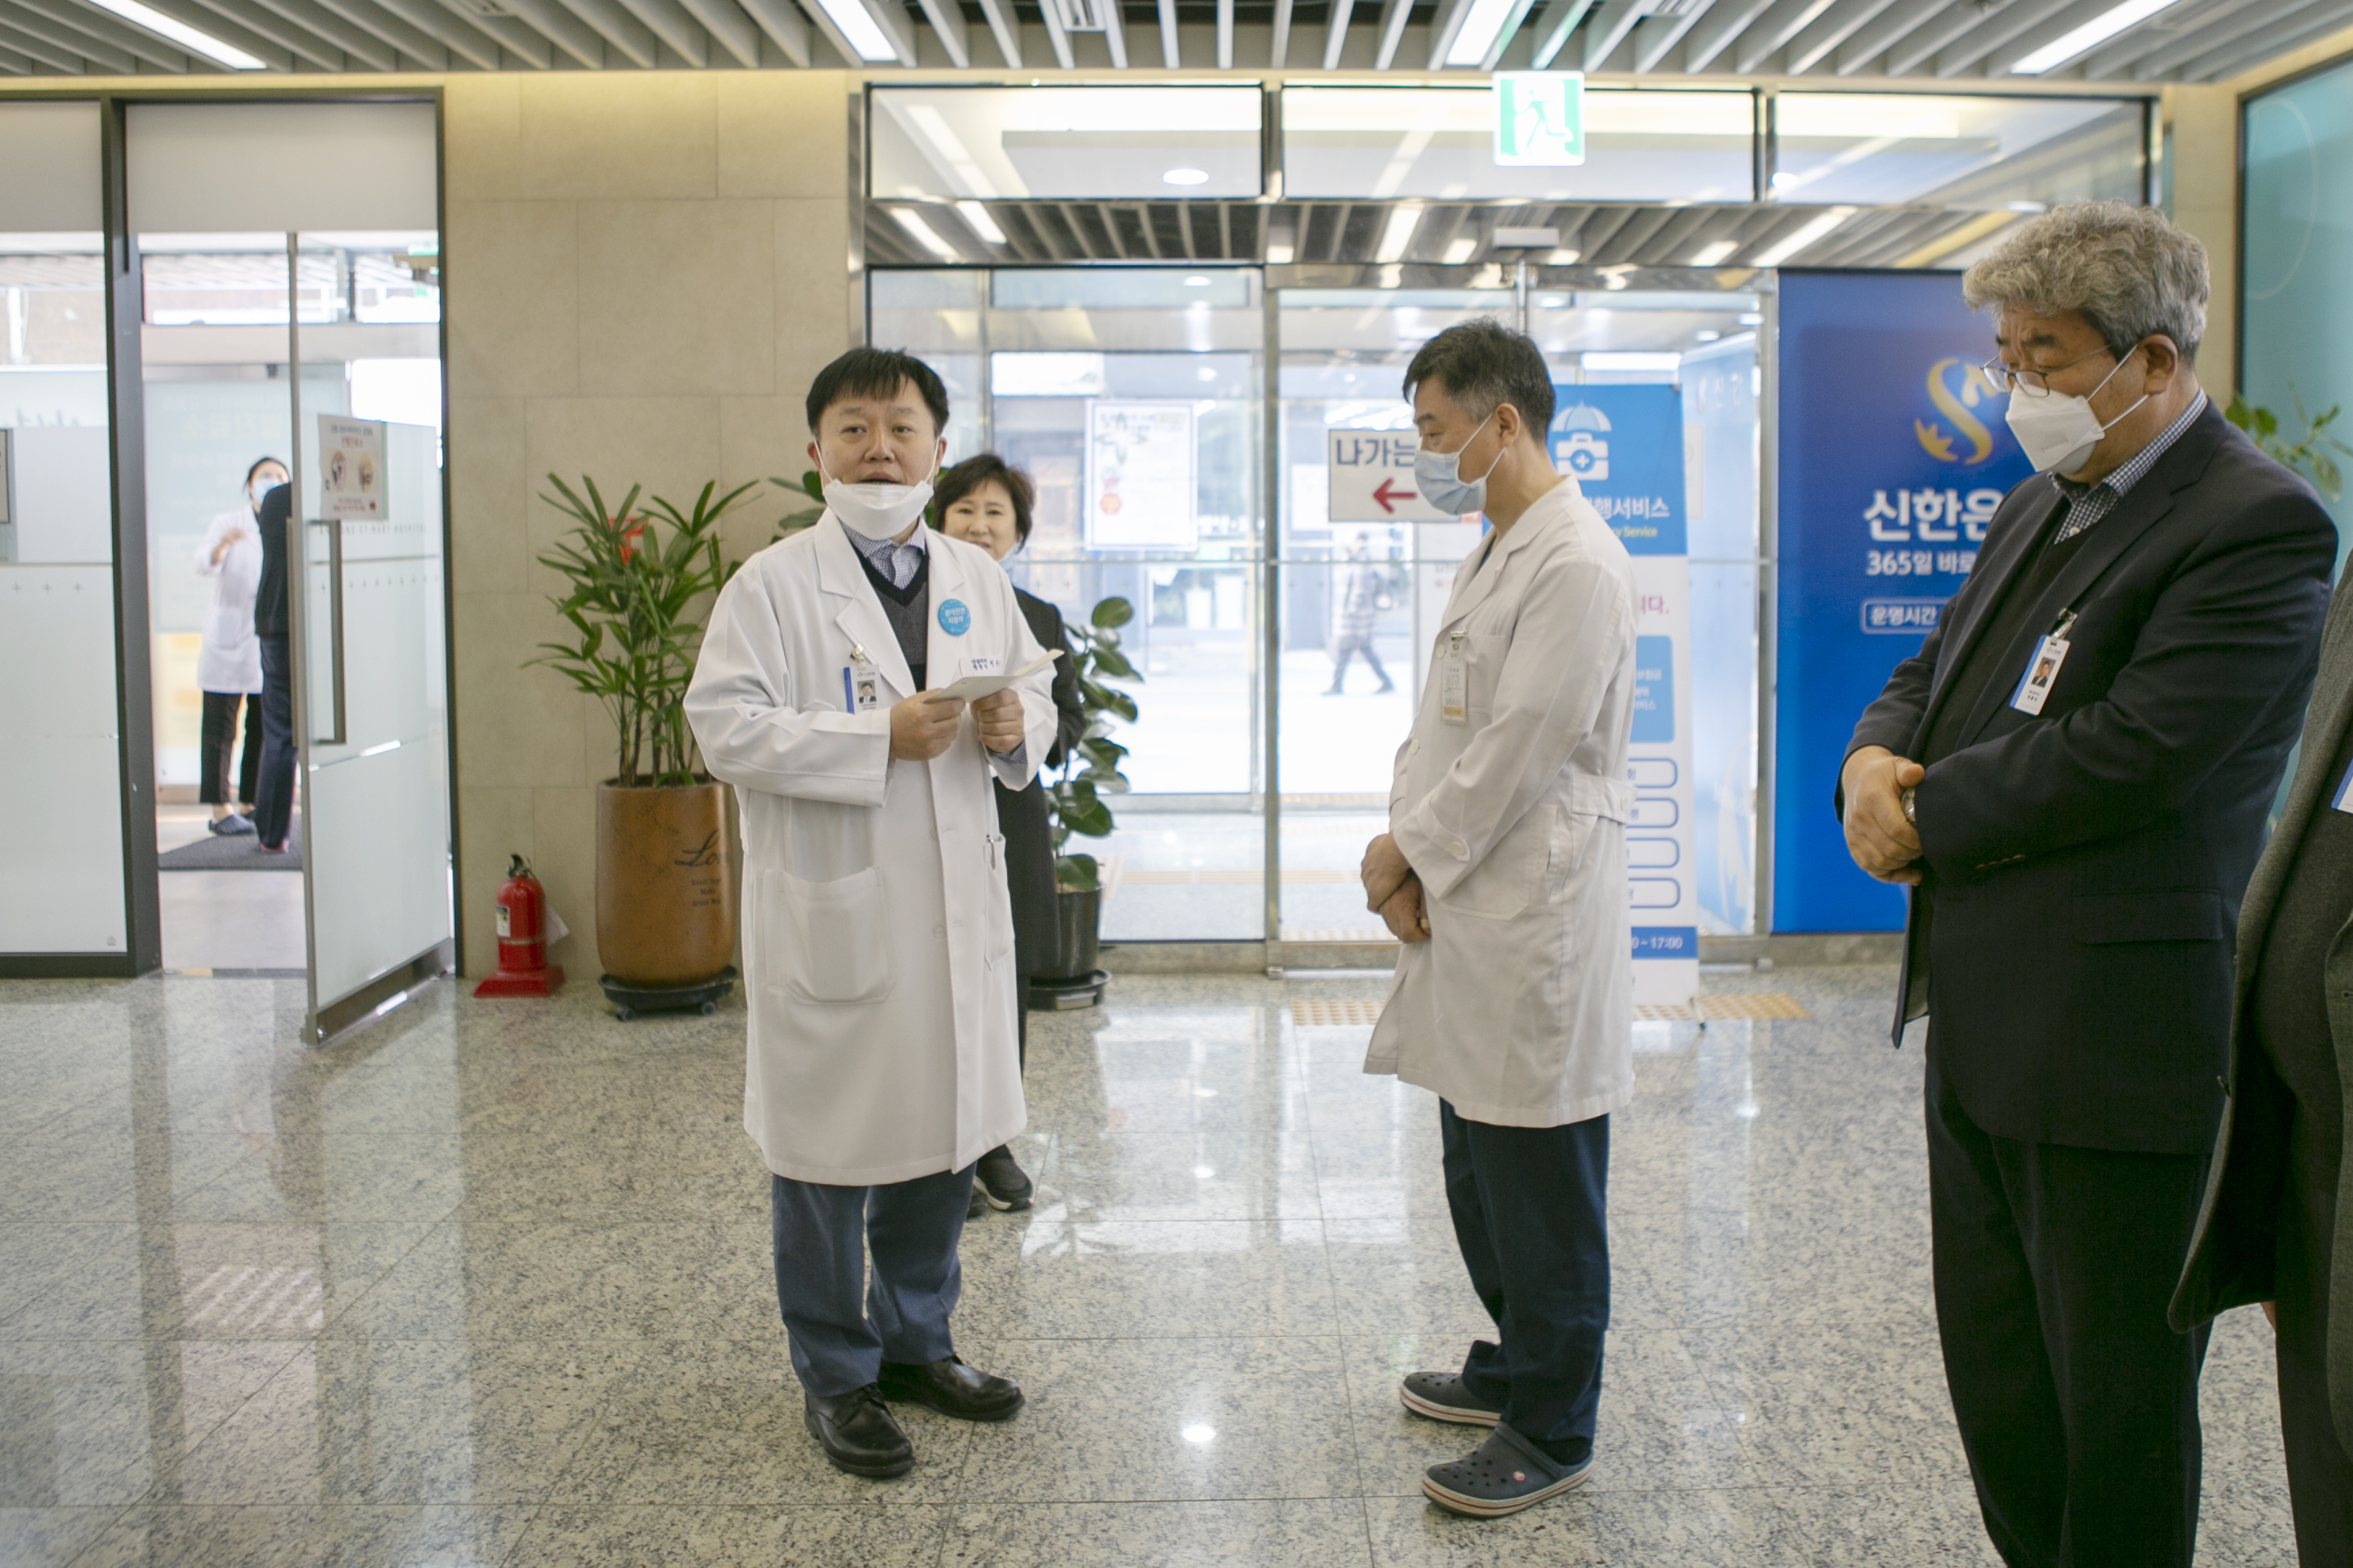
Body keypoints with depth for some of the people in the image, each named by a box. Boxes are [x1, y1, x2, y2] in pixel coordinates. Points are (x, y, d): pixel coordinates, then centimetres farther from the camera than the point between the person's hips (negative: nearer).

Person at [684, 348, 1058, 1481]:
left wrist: (1015, 727, -6)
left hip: (958, 905, 6)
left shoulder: (977, 578, 10)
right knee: (830, 1145, 5)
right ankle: (835, 1376, 21)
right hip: (831, 912, -5)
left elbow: (1034, 689, 19)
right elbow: (723, 727, -15)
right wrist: (881, 737, -23)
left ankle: (916, 1342, 34)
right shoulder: (772, 582, -7)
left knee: (944, 1133, 15)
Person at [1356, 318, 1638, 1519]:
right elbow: (1439, 726, 16)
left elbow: (1515, 753, -20)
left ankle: (1550, 1433, 16)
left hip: (1537, 923, -10)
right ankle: (1511, 1367, 38)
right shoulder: (1497, 556, 16)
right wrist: (1401, 847, 1)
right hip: (1471, 920, 10)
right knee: (1480, 1180, 21)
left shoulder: (1577, 565, -16)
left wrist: (1409, 856, -9)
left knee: (1544, 1201, 2)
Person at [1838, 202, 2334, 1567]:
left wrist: (1924, 812, -13)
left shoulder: (2258, 524, -15)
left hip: (2114, 1042, -9)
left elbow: (2129, 752, -24)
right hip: (1982, 1029, 9)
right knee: (1994, 1379, 20)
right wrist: (1875, 761, -5)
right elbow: (1930, 675, 18)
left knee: (2116, 1403, 6)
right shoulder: (2043, 507, 13)